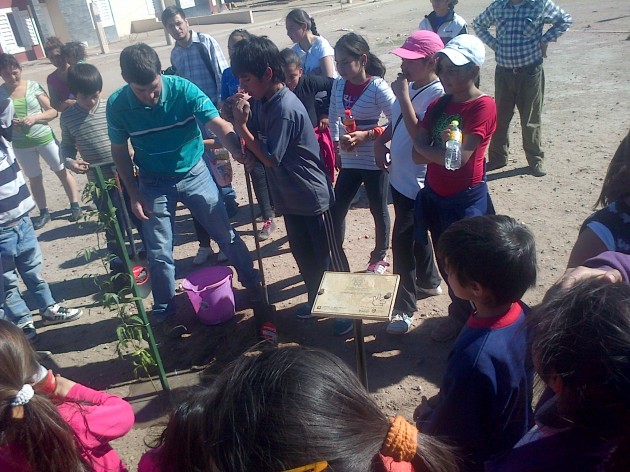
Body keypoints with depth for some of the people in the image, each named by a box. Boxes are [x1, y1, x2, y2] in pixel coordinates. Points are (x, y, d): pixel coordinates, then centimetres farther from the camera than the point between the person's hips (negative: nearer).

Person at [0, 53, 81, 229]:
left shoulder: (33, 86, -8)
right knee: (34, 179, 13)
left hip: (45, 138, -1)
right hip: (21, 144, 2)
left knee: (62, 171, 8)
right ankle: (44, 212, 25)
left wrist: (35, 117, -21)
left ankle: (75, 205, 23)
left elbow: (53, 111, -6)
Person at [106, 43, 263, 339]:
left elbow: (217, 124, -29)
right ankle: (164, 313, 25)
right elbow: (119, 151, -2)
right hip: (154, 184, 1)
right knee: (160, 253, 6)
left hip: (194, 174, 0)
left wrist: (237, 149, -50)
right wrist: (134, 194, -7)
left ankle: (251, 281, 33)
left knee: (225, 234, 10)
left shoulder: (183, 89, -20)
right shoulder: (117, 105, -15)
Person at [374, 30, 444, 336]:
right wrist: (380, 141, 2)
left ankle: (404, 308, 11)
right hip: (400, 178, 9)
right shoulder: (410, 87, 6)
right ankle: (429, 281, 45)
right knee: (415, 236, 23)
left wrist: (403, 96, -26)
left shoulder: (437, 95, -19)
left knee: (402, 242, -4)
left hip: (417, 183, -9)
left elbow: (419, 134, -30)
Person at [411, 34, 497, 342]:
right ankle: (459, 315, 41)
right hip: (435, 197, 6)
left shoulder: (483, 106, -16)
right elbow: (418, 156, -5)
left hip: (466, 200, -6)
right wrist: (440, 147, -23)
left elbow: (460, 158, -25)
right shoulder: (438, 105, 4)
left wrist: (425, 147, -13)